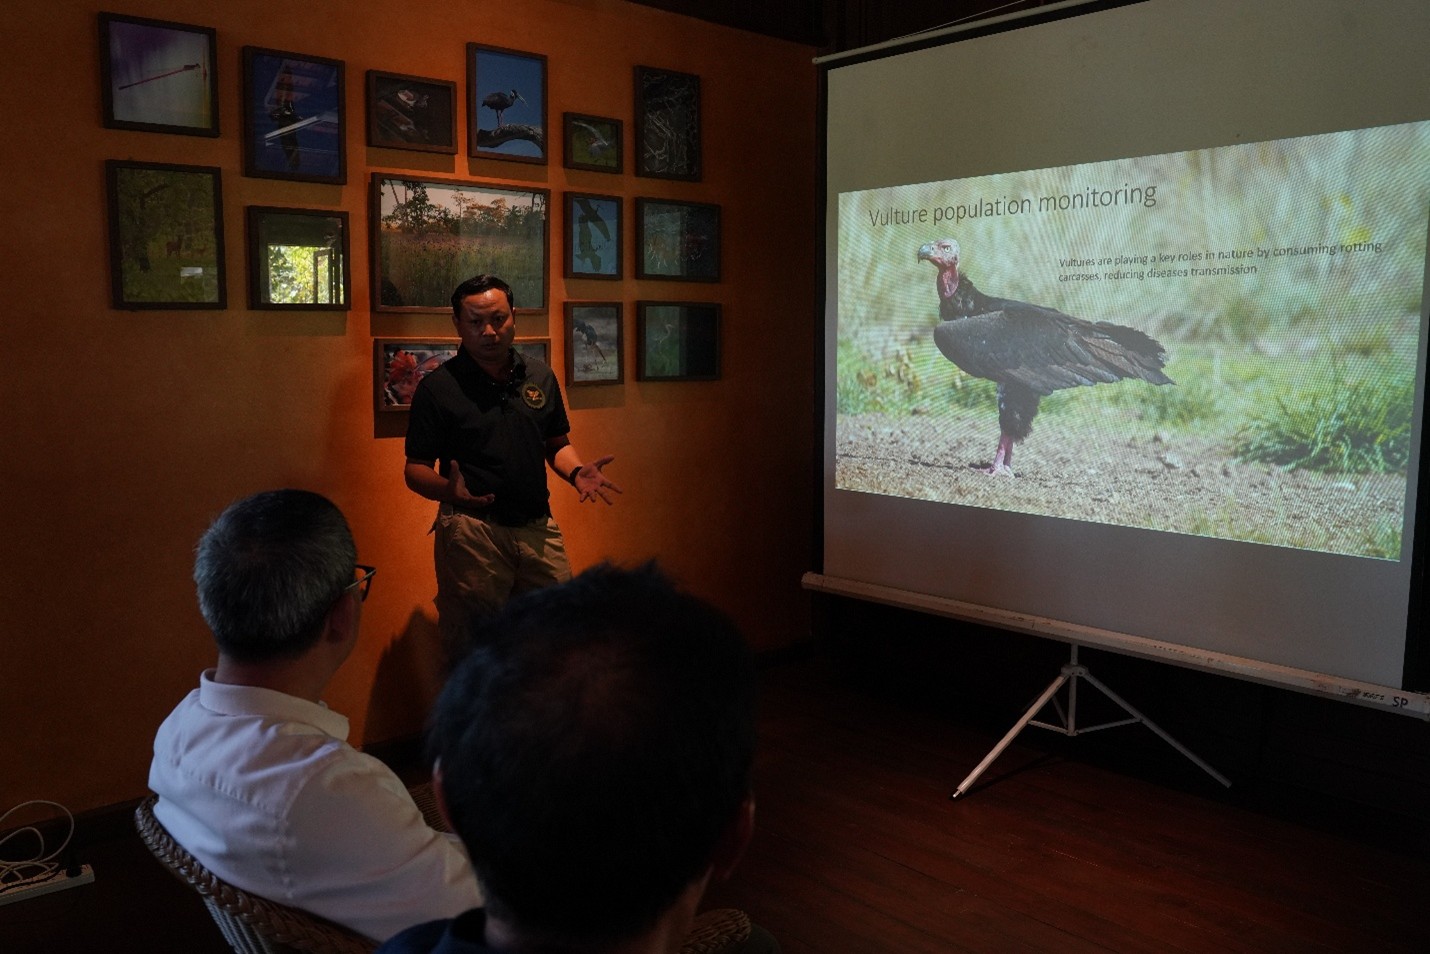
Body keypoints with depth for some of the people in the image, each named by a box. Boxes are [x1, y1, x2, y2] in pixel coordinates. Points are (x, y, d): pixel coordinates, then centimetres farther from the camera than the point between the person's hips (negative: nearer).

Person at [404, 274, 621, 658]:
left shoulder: (540, 376, 11)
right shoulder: (438, 386, -2)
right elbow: (415, 469, -2)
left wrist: (576, 471, -2)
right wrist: (449, 489, -24)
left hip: (539, 528, 4)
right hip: (471, 531, -4)